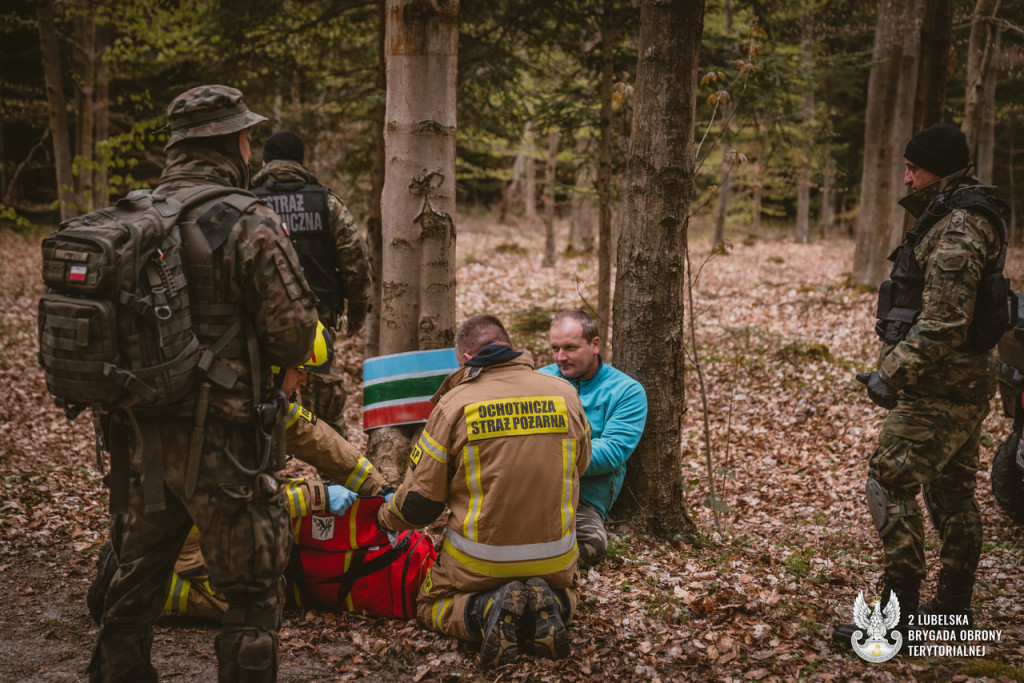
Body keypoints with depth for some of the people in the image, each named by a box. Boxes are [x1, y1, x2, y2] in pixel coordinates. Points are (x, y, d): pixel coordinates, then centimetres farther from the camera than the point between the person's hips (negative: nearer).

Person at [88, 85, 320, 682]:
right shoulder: (249, 223, -14)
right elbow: (295, 335, -17)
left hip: (138, 435, 7)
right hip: (219, 444, -7)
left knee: (134, 582, 21)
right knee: (253, 593, 6)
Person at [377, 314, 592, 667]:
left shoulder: (455, 404, -11)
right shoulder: (565, 394, -2)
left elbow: (419, 500, -7)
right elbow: (579, 463, 17)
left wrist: (386, 518, 16)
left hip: (481, 559, -3)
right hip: (555, 555, 3)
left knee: (430, 606, 24)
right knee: (563, 593, 36)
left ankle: (483, 610, -10)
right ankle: (546, 605, -2)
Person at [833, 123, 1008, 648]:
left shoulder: (957, 231, -20)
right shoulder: (956, 217, 15)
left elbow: (943, 323, -27)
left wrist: (894, 375, -23)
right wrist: (896, 367, 19)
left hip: (940, 388, -11)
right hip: (962, 383, 11)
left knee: (889, 485, -10)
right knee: (951, 490, 16)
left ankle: (897, 613, -6)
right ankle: (955, 602, 26)